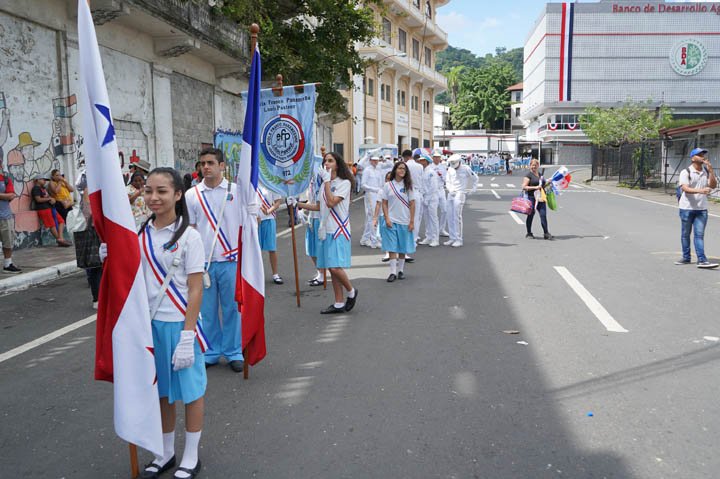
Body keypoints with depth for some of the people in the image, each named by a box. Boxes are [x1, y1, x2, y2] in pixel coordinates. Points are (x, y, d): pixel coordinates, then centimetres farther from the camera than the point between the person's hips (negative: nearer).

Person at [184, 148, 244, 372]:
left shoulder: (236, 191, 0)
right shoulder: (192, 194, 4)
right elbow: (189, 229, 8)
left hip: (230, 260, -1)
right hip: (203, 261, 2)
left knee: (232, 308, 6)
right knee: (206, 310, 10)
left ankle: (234, 352, 20)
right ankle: (211, 352, 24)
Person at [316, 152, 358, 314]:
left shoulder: (344, 183, -7)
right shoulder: (325, 184, 16)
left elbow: (331, 202, -20)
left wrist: (327, 180, -15)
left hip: (339, 230, -7)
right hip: (327, 230, 8)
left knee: (335, 267, -16)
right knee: (331, 269, 7)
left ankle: (351, 291, 10)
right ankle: (339, 304, 15)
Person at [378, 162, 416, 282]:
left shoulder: (408, 186, 3)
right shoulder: (388, 185, 2)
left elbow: (412, 204, 2)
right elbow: (384, 203, 2)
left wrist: (412, 221, -4)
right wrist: (386, 219, -8)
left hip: (404, 221, 1)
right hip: (391, 221, -1)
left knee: (403, 247, 8)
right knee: (392, 247, -4)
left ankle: (401, 270, 21)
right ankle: (393, 272, -1)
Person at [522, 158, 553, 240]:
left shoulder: (539, 174, 18)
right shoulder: (528, 175, -4)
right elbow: (524, 187, -13)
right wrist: (535, 187, -20)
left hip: (540, 198, 6)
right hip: (531, 198, -6)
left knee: (543, 215, -1)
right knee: (531, 215, 4)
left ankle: (546, 233, 2)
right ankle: (529, 233, 15)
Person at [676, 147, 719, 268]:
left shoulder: (707, 171, 8)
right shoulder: (685, 172, -8)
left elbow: (713, 185, -3)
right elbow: (685, 189, -20)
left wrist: (710, 170, -12)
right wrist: (700, 191, -36)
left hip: (702, 209, 3)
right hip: (687, 208, -3)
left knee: (699, 234, -2)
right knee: (685, 234, 8)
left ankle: (702, 260, -6)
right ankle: (686, 258, 19)